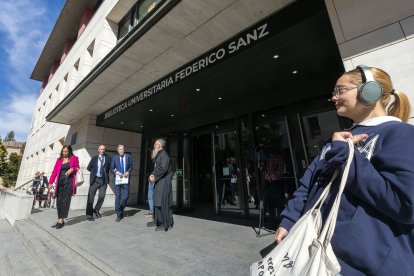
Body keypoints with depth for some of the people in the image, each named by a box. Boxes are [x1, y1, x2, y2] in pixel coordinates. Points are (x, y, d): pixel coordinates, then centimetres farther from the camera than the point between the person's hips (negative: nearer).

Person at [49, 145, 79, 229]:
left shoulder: (74, 158, 4)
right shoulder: (59, 160, 11)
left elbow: (77, 168, 9)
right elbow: (55, 171, 6)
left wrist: (72, 169, -12)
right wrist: (51, 182, -2)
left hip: (69, 181, -3)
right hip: (60, 181, 4)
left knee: (65, 200, -6)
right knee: (59, 201, 4)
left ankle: (61, 220, -1)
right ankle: (61, 220, 14)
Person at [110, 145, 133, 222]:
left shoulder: (128, 156, 4)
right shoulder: (115, 158, 3)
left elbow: (131, 166, 8)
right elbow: (111, 168, 4)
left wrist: (128, 172, -9)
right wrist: (117, 172, -11)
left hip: (126, 179, 0)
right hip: (117, 179, 0)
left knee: (126, 196, -1)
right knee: (117, 197, 5)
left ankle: (121, 210, 28)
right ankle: (118, 214, 17)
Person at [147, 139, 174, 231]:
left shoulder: (164, 155, -14)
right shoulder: (158, 155, 15)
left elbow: (163, 168, -24)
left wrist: (155, 176, -13)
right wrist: (152, 175, -2)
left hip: (164, 181, -10)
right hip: (158, 182, 10)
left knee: (163, 202, -5)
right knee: (157, 201, 16)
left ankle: (166, 224, 6)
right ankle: (157, 221, 29)